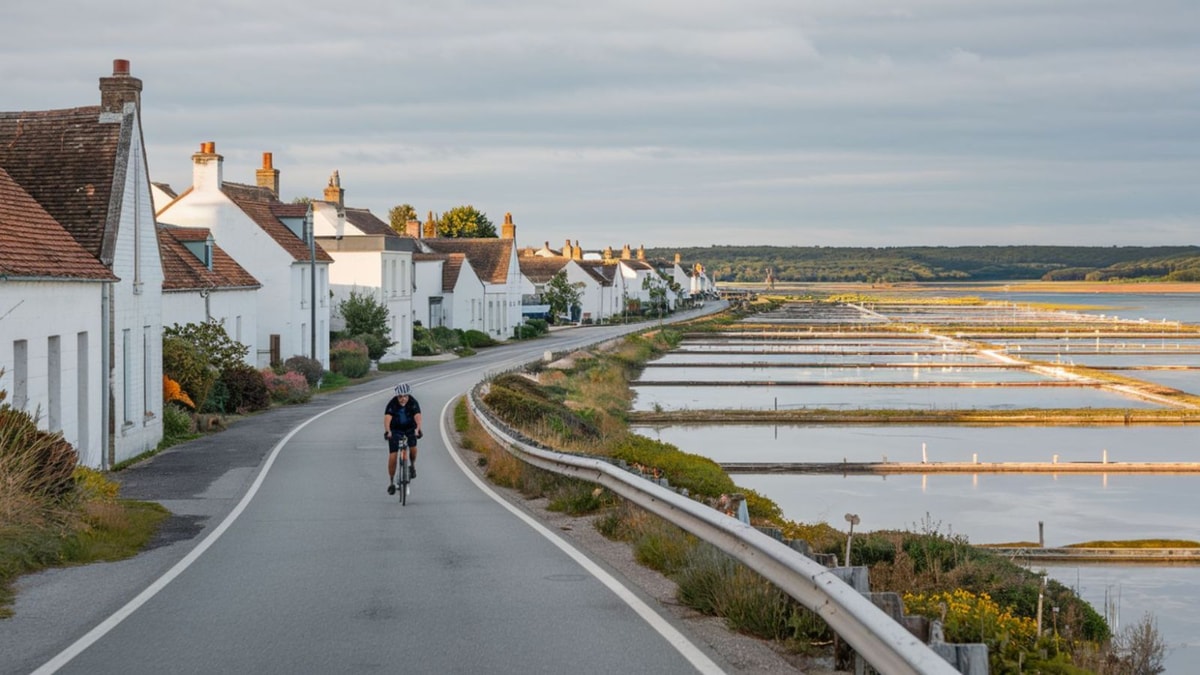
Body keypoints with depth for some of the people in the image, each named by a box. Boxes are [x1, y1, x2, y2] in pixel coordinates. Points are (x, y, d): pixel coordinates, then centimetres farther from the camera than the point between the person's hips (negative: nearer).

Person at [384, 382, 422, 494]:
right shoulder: (392, 404, -25)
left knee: (413, 447, -24)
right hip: (395, 429, -1)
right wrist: (387, 431, -55)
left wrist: (418, 429, -55)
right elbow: (387, 418, -37)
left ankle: (412, 466, 7)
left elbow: (417, 417, -36)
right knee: (392, 456, -9)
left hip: (410, 428, 1)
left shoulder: (413, 403, -22)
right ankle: (391, 482, 4)